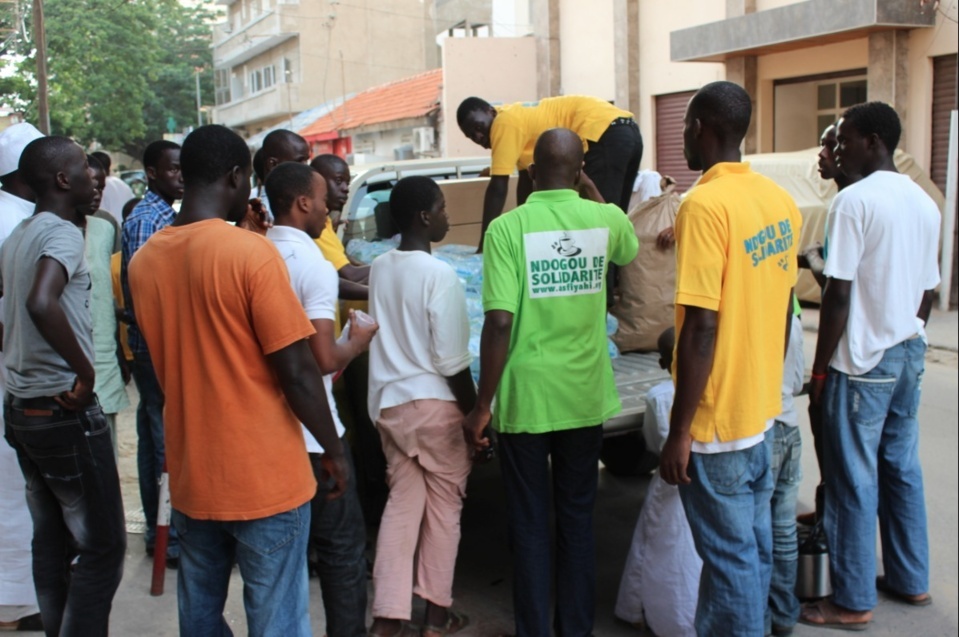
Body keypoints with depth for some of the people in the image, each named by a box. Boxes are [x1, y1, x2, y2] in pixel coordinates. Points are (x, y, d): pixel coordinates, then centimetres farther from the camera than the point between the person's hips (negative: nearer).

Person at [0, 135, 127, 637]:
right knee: (102, 547, 0)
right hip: (65, 410, -9)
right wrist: (85, 371, -24)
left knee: (52, 542, 17)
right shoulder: (63, 232, -16)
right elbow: (41, 304, -34)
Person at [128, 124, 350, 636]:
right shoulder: (251, 252, -17)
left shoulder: (144, 261, 1)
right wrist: (335, 452, -5)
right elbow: (297, 372, -16)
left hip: (189, 478, 6)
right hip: (264, 480, -6)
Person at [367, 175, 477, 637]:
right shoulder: (439, 274, -17)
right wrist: (475, 412, -7)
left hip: (387, 401, 6)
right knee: (444, 504, 10)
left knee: (402, 502, 12)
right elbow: (451, 361, -16)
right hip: (433, 402, -6)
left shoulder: (379, 268, 4)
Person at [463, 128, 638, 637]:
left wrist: (482, 405, -9)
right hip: (586, 398, 3)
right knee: (578, 519, 17)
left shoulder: (507, 227, -10)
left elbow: (500, 321, -16)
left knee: (530, 524, 10)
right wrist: (592, 194, 37)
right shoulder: (607, 219, 0)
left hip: (525, 399, -3)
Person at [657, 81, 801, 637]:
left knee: (731, 554, 4)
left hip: (718, 419, -8)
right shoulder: (781, 201, 5)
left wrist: (678, 431, -17)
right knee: (753, 544, 19)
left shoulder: (705, 204, -20)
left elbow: (702, 327, -23)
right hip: (762, 408, 8)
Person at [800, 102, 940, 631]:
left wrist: (819, 368, -10)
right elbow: (926, 293, 13)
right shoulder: (924, 203, 9)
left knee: (854, 479, 1)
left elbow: (838, 295, -18)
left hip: (863, 362, -8)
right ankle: (910, 581, 29)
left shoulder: (854, 200, -16)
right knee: (902, 468, 17)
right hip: (908, 356, 8)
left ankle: (852, 602, 11)